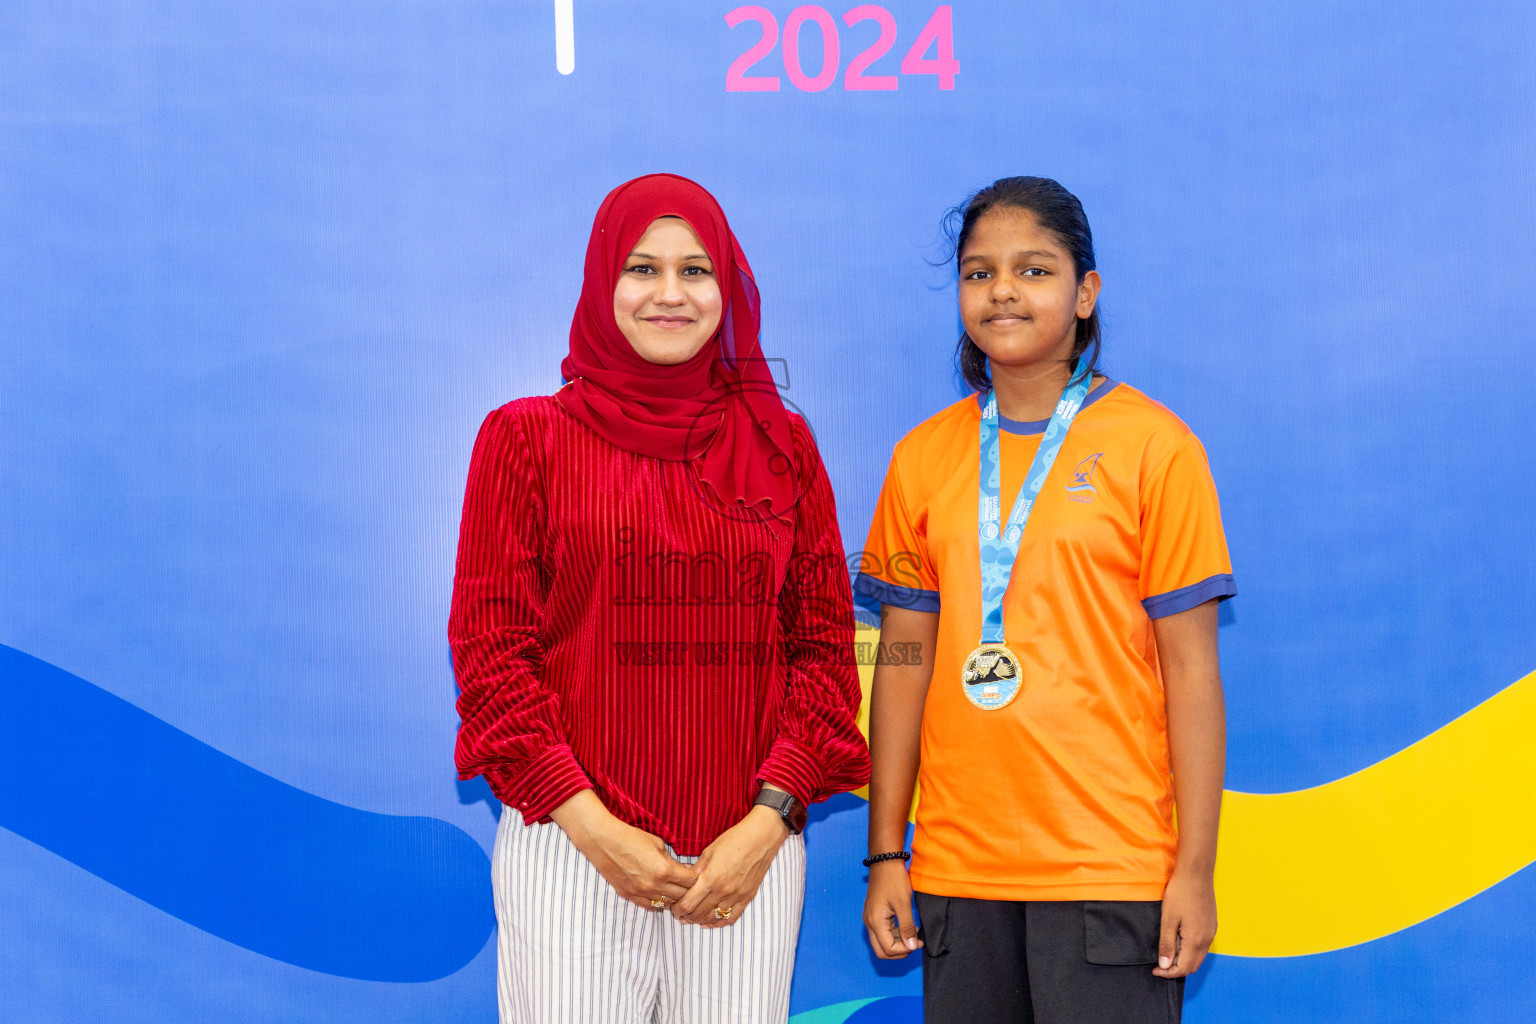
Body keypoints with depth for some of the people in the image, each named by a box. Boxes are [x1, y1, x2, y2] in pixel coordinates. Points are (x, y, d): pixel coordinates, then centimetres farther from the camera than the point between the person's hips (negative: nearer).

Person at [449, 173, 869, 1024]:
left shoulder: (781, 445, 10)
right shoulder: (526, 436, 4)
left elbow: (824, 643, 7)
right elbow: (489, 647, 0)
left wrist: (767, 822, -5)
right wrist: (591, 826, -9)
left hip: (749, 852, 2)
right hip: (570, 846, -2)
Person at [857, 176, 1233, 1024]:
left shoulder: (1153, 445, -3)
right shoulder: (923, 456, 7)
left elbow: (1190, 670, -4)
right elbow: (905, 666, 9)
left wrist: (1195, 868, -7)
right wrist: (885, 856, 6)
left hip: (1111, 866, -3)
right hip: (957, 867, 3)